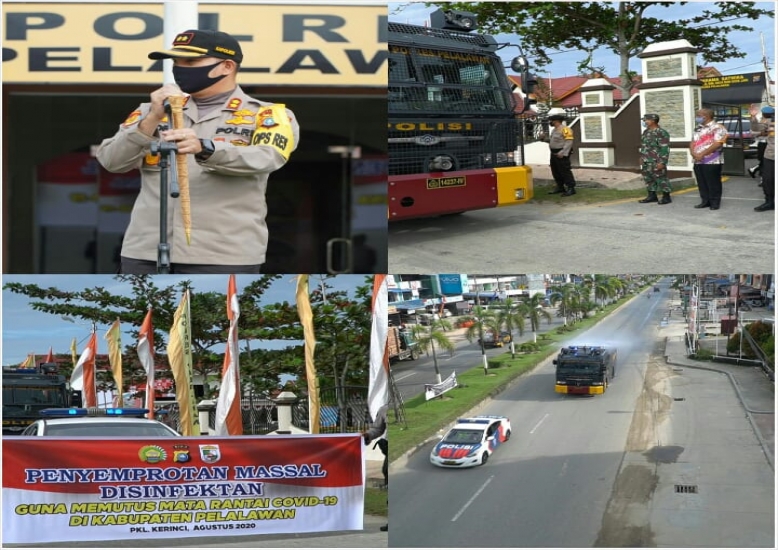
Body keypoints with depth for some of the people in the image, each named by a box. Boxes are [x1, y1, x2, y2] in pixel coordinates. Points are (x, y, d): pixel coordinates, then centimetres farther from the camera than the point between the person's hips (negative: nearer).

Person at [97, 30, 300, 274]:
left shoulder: (266, 115, 5)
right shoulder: (150, 113, 17)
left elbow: (266, 158, -16)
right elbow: (111, 161, 5)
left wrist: (204, 148, -33)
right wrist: (152, 119, -11)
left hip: (223, 256, -4)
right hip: (145, 253, 4)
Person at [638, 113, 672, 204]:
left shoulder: (661, 133, -14)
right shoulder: (646, 132, 13)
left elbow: (665, 149, -16)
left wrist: (662, 162, -20)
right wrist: (641, 157, 20)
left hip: (656, 162, -9)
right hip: (646, 162, 9)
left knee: (661, 179, -2)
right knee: (648, 179, 12)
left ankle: (666, 197, 5)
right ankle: (652, 196, 22)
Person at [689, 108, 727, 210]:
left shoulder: (718, 128, -8)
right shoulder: (698, 129, 16)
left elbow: (717, 144, -17)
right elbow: (692, 143, 15)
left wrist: (702, 154, -19)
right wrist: (693, 152, -8)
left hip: (712, 161, -7)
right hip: (698, 162, 7)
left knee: (713, 183, -2)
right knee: (701, 183, 9)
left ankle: (715, 202, 6)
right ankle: (705, 201, 18)